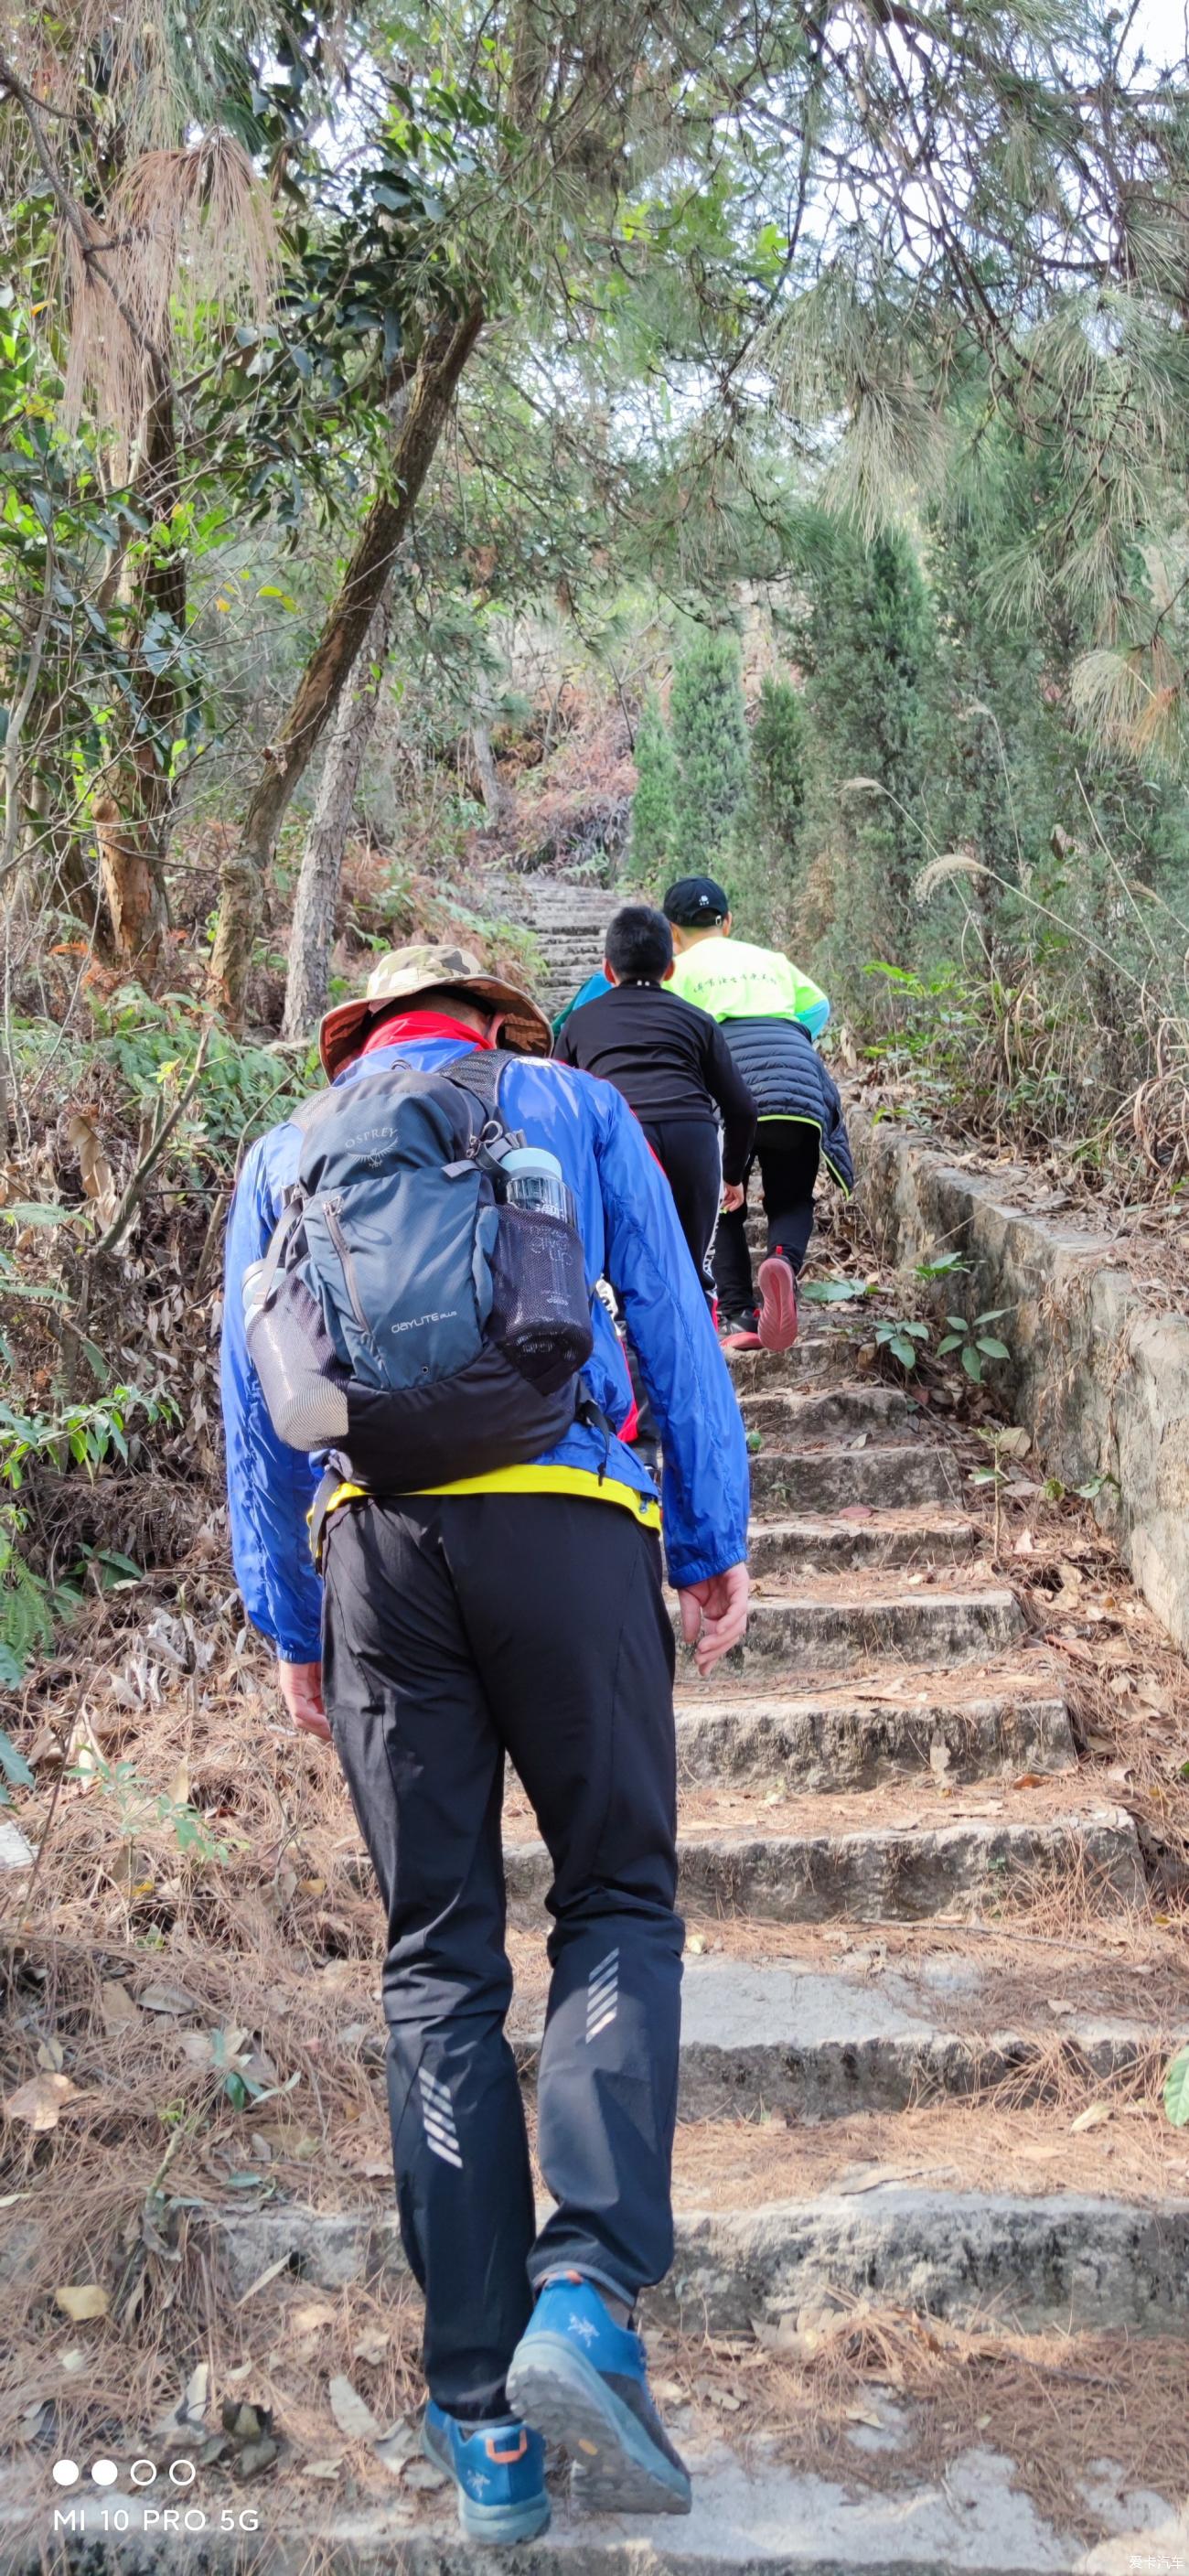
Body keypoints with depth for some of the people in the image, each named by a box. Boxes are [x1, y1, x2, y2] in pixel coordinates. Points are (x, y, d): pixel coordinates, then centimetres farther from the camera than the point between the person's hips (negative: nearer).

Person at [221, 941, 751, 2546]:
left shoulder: (287, 1155, 20)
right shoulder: (578, 1107, 15)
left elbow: (253, 1406, 16)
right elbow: (673, 1326, 8)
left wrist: (288, 1626, 19)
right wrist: (716, 1541, 10)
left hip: (376, 1542, 2)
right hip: (565, 1518, -2)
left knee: (438, 1964, 7)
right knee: (617, 1909, 9)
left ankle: (484, 2422, 8)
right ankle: (586, 2295, -11)